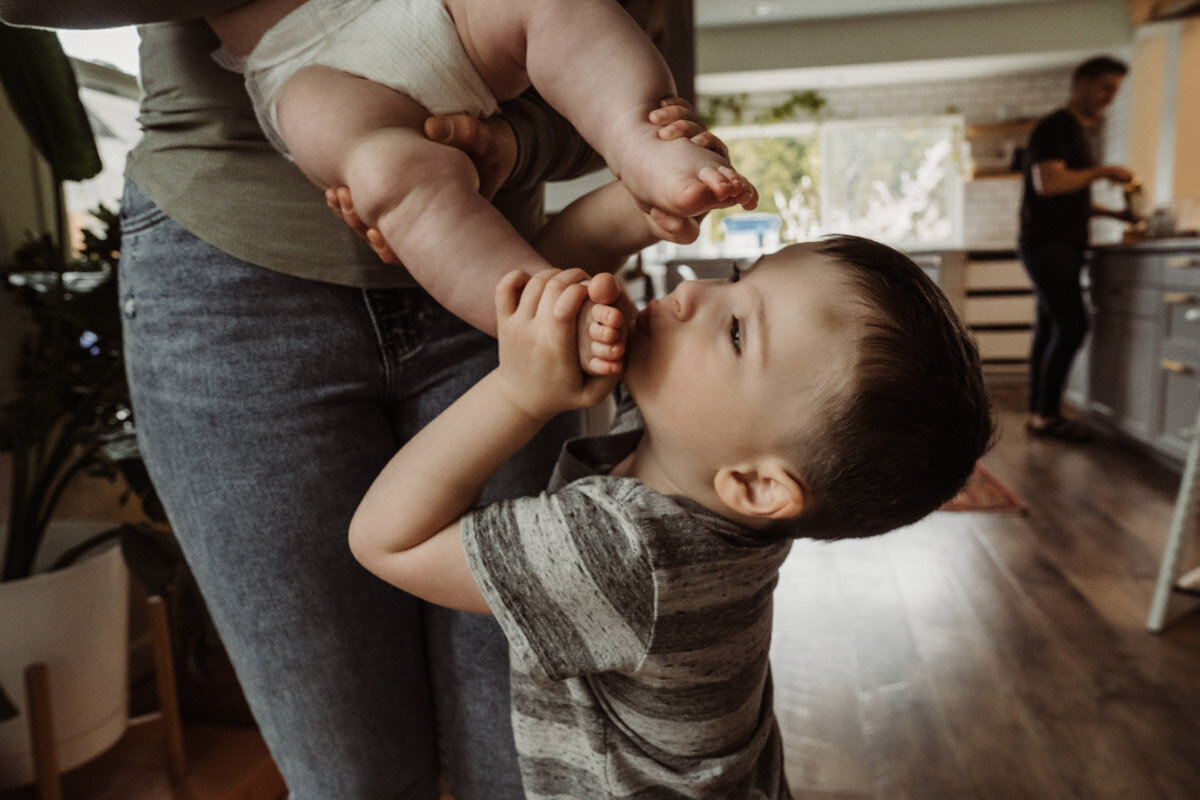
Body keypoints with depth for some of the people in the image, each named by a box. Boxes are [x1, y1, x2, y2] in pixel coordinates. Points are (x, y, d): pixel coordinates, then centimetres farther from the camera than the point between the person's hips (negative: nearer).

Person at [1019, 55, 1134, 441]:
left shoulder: (1078, 132, 23)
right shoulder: (1054, 128, -7)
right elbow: (1047, 183, -22)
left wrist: (1110, 212, 15)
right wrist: (1101, 171, -12)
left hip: (1063, 245, 10)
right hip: (1047, 243, -10)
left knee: (1050, 329, 7)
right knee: (1071, 326, -13)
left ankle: (1039, 414, 10)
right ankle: (1047, 414, -7)